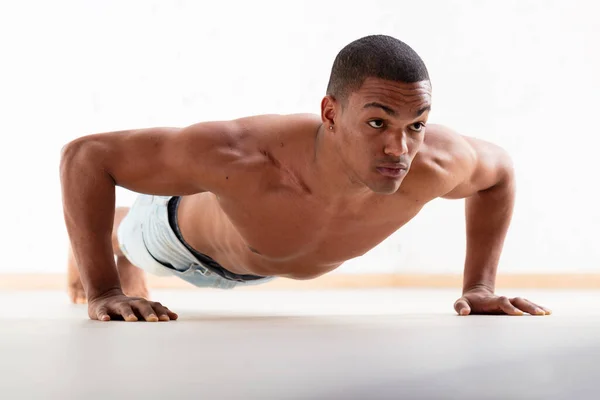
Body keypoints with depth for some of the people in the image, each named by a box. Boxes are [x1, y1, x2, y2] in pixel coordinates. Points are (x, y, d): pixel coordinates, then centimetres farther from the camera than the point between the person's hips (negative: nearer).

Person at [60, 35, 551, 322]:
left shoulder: (434, 163, -43)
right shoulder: (238, 156, -55)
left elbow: (499, 169, -17)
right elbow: (85, 154, -43)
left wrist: (479, 287, -19)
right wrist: (103, 293, -43)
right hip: (189, 233, -4)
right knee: (132, 237, 35)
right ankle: (104, 238, 72)